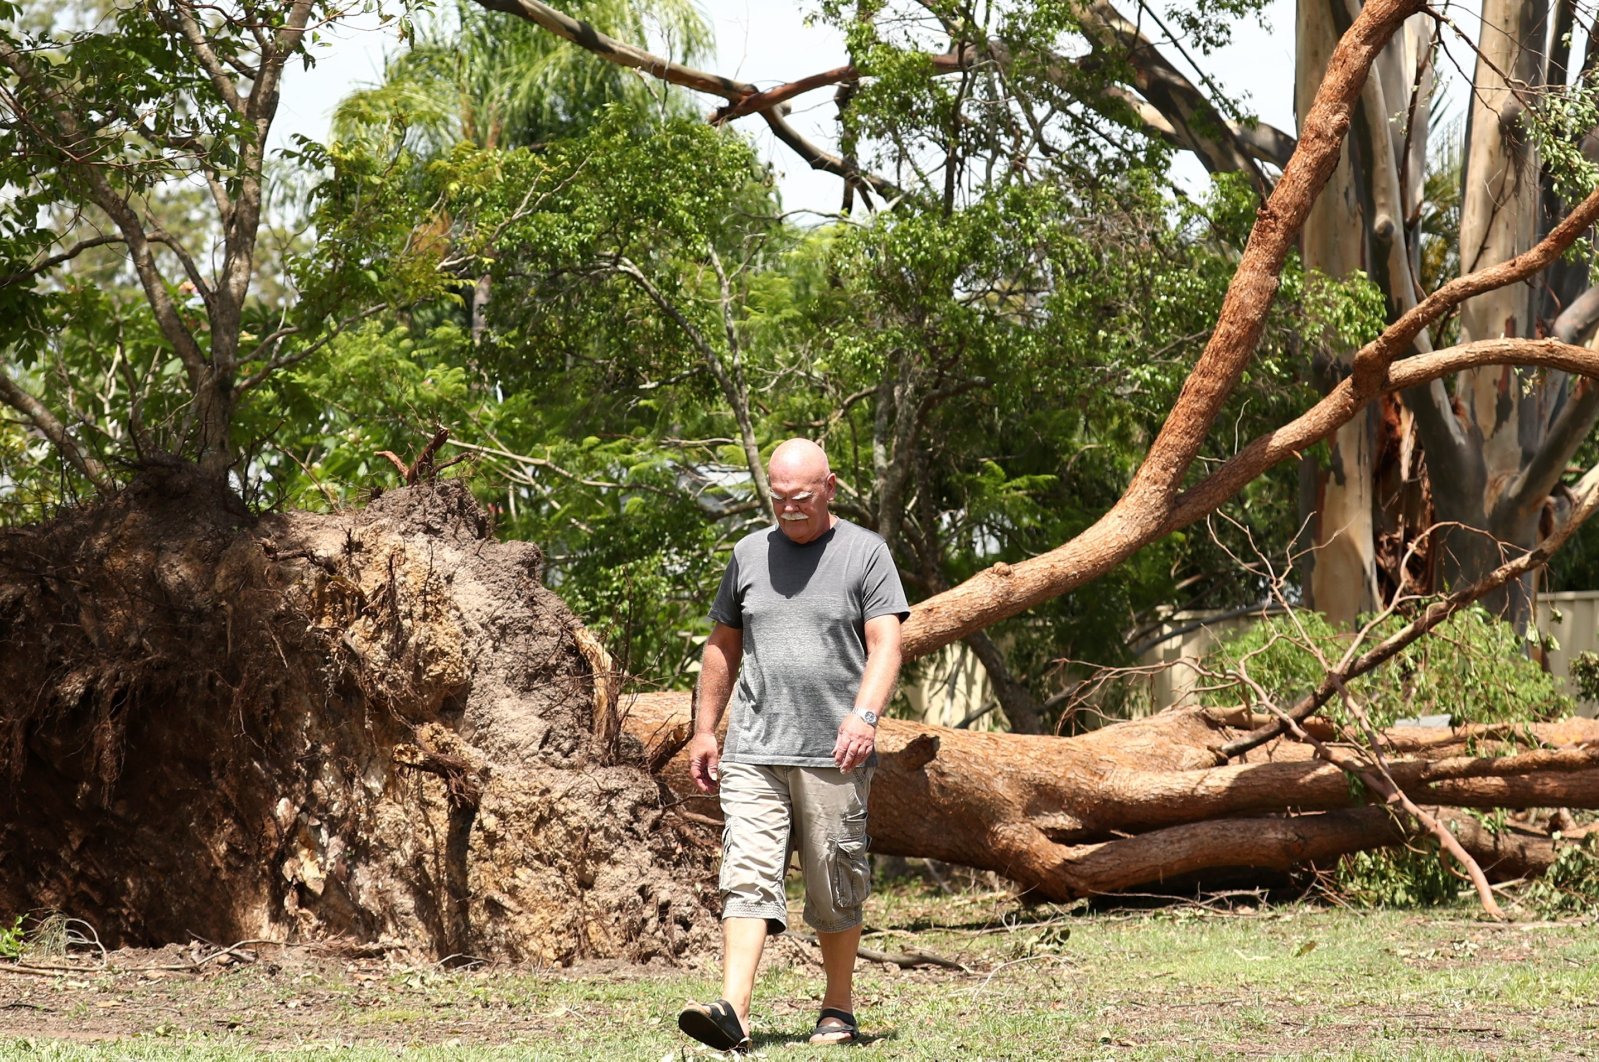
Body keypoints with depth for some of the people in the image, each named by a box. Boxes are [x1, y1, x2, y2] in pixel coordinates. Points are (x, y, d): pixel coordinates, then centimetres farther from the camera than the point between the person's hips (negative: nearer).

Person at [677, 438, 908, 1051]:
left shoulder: (865, 553, 3)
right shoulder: (749, 554, 14)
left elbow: (884, 644, -6)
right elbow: (722, 645, 21)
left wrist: (865, 715, -21)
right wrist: (704, 729, 17)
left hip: (834, 753, -2)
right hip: (753, 750, 2)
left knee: (835, 889, 5)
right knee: (747, 877, -10)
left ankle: (838, 1012, 18)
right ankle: (733, 1013, -19)